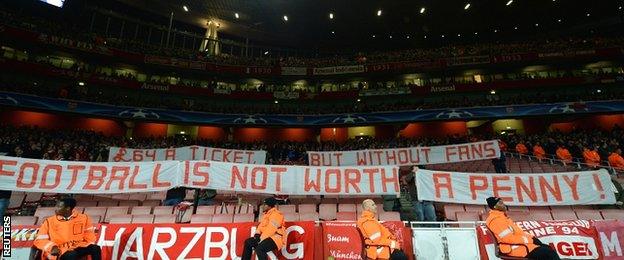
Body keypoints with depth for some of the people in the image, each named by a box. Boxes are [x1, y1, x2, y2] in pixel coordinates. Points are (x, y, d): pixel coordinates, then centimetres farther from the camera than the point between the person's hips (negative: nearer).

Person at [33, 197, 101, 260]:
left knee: (95, 248, -31)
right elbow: (39, 240, 7)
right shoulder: (49, 221, 9)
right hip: (62, 251, -1)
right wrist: (52, 247, -13)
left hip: (80, 247, 1)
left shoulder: (83, 218, 9)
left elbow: (90, 234, 13)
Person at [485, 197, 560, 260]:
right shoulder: (496, 220, -21)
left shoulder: (501, 216, 14)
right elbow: (509, 238, -25)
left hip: (521, 243, 11)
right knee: (549, 252, -12)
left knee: (547, 248, 13)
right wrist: (530, 239, -16)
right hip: (519, 248, -11)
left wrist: (530, 237, 5)